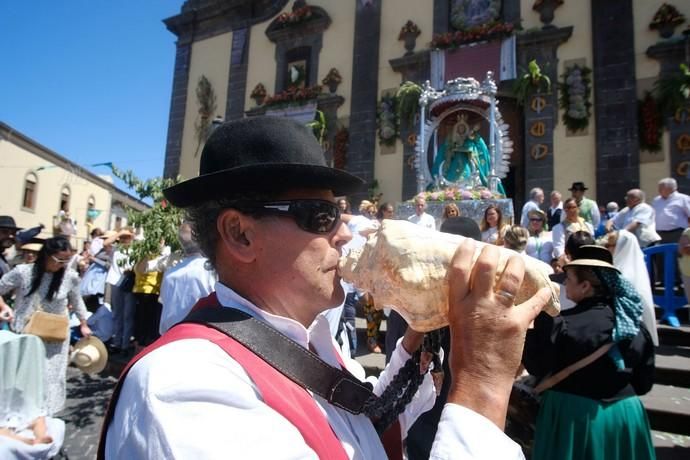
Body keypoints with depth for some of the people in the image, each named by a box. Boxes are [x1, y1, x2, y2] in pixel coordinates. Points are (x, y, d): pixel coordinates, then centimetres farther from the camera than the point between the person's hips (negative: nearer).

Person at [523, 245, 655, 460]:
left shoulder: (561, 325, -22)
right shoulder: (635, 325, -3)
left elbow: (536, 367, -13)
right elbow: (645, 381, 5)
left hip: (573, 414, -5)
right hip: (627, 414, 5)